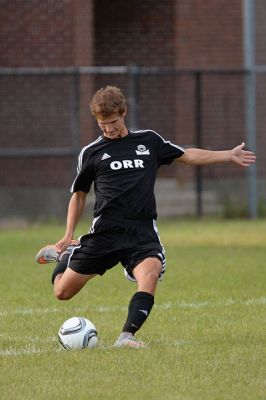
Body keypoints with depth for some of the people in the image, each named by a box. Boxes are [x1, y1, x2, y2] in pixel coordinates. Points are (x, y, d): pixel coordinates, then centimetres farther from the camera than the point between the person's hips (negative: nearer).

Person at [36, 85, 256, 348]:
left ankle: (127, 336, -30)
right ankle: (66, 255, 32)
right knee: (63, 292, 1)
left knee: (150, 276, -30)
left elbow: (187, 155, 23)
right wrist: (68, 235, 10)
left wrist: (228, 156, 21)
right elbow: (79, 194, 17)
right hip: (106, 231, 0)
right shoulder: (91, 153, 8)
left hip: (142, 232, 0)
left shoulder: (149, 141, 12)